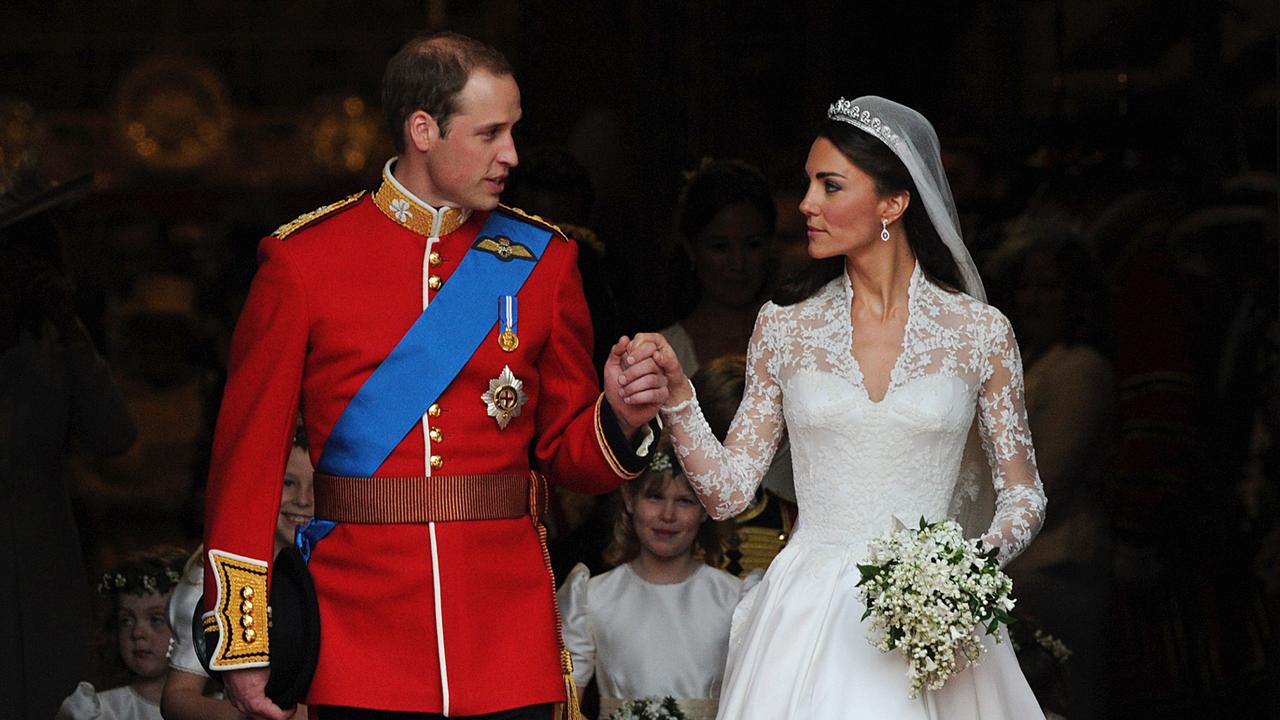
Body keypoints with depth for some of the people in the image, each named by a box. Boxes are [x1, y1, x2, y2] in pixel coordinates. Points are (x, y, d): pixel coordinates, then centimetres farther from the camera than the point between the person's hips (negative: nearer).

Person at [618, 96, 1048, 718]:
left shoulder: (979, 332, -1)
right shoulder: (784, 326, 4)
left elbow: (1022, 493, 5)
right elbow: (727, 491, 3)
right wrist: (675, 393, -10)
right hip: (810, 619, 1)